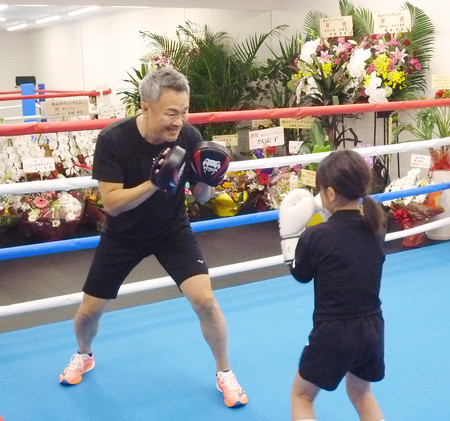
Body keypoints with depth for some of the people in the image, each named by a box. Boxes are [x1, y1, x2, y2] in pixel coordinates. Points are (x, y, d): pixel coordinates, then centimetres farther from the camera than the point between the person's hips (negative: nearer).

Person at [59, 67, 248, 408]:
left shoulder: (189, 136, -20)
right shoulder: (113, 139, -27)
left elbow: (201, 197, -8)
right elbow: (111, 203, -28)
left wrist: (208, 181, -31)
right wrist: (154, 183, -41)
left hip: (173, 229, 0)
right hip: (123, 235, 0)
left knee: (205, 300, -15)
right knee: (90, 310, 9)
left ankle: (224, 373, 9)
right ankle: (84, 356, 44)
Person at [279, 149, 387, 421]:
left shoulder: (316, 236, -18)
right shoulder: (376, 226, -3)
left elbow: (300, 274, -1)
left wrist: (291, 231, 3)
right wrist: (329, 211, 8)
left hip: (334, 332, -5)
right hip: (372, 328, 5)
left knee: (301, 395, 19)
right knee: (361, 393, 31)